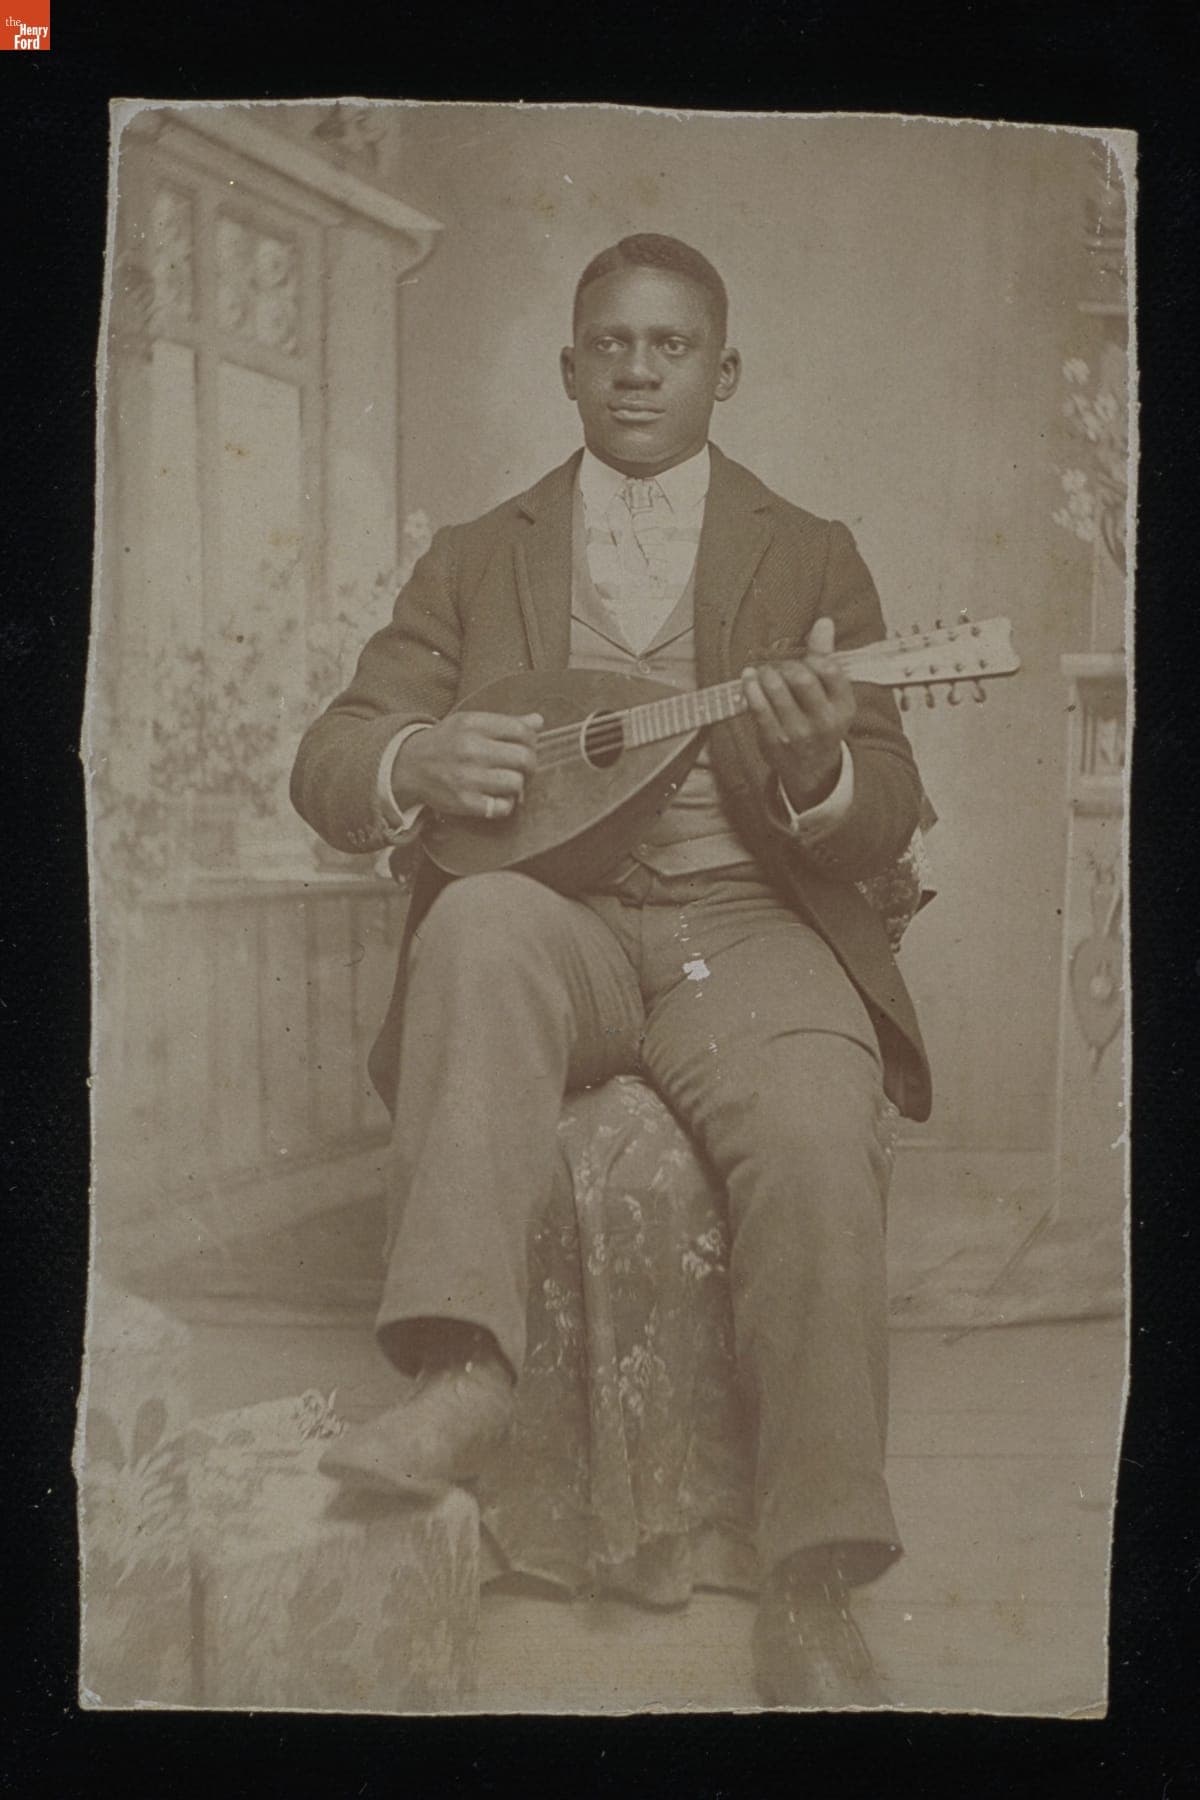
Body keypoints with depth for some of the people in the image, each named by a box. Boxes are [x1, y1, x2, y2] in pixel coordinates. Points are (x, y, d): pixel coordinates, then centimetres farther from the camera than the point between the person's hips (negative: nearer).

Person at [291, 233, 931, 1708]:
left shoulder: (811, 556, 13)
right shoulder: (477, 558, 16)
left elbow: (888, 822, 5)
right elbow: (325, 767, 10)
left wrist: (820, 773, -20)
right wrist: (412, 765, -15)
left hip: (747, 925, 0)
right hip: (553, 924, 1)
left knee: (819, 1135, -31)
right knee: (479, 924, -34)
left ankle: (810, 1600, -24)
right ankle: (459, 1376, -42)